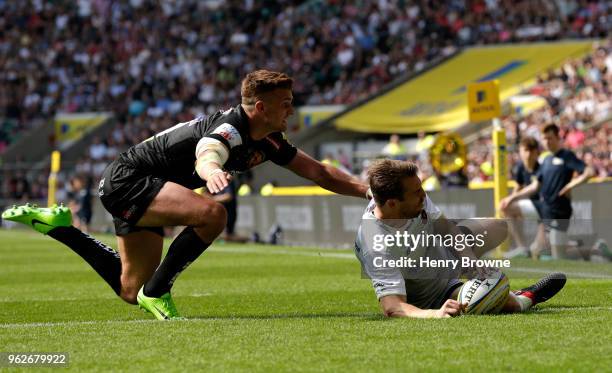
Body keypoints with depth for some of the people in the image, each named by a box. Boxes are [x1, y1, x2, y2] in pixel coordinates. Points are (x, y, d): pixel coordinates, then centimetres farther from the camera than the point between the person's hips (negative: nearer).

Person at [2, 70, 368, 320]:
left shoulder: (269, 141, 0)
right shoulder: (229, 129, -28)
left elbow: (317, 171, 9)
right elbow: (206, 157, -51)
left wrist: (366, 188, -2)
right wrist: (213, 172, -75)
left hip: (143, 187, 10)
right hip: (127, 179, -10)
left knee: (131, 290, 17)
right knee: (212, 214, -32)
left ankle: (56, 223, 28)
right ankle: (156, 291, -18)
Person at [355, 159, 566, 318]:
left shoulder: (416, 198, -23)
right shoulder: (377, 248, -43)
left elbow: (444, 226, -5)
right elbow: (391, 307, -49)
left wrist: (467, 256, -21)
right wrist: (435, 314, -64)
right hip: (432, 295, -8)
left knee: (500, 227, 18)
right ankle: (524, 300, 10)